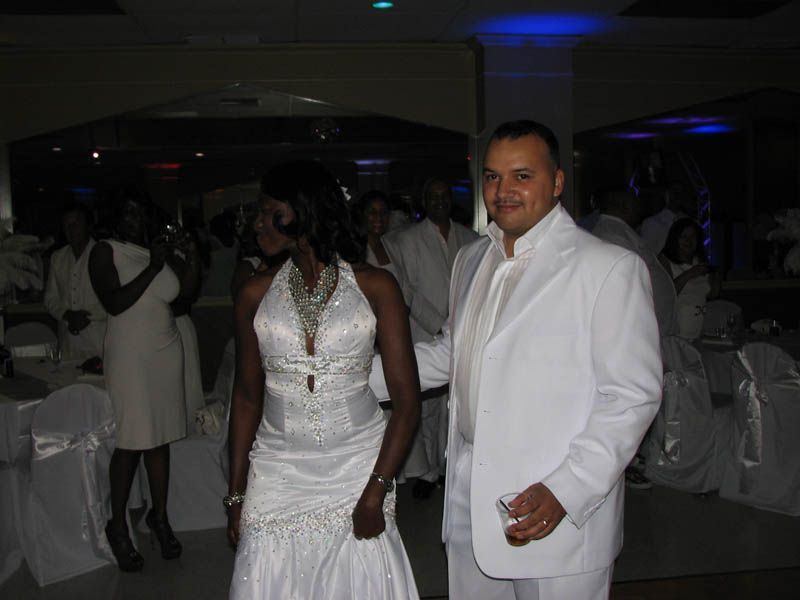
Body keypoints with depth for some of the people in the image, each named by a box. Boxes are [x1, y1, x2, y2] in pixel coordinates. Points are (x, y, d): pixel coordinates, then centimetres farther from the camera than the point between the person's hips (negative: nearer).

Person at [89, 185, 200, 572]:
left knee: (160, 439, 7)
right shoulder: (105, 252, -4)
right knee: (130, 443, -3)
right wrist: (152, 267, -18)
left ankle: (159, 516, 20)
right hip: (129, 356, -4)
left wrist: (190, 257, -10)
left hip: (166, 352, 4)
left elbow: (186, 290, 5)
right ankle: (118, 526, 12)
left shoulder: (160, 249, 8)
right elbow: (114, 303, -16)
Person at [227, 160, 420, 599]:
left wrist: (376, 492, -12)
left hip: (358, 467, -1)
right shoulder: (255, 294, 2)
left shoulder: (375, 287, -5)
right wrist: (236, 494, 4)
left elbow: (406, 400, -6)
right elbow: (247, 397, 8)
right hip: (277, 476, 2)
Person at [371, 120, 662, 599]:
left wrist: (566, 490, -20)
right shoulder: (471, 260, 11)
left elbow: (632, 395, -12)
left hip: (564, 510, -5)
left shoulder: (611, 268, -10)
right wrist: (359, 376, 14)